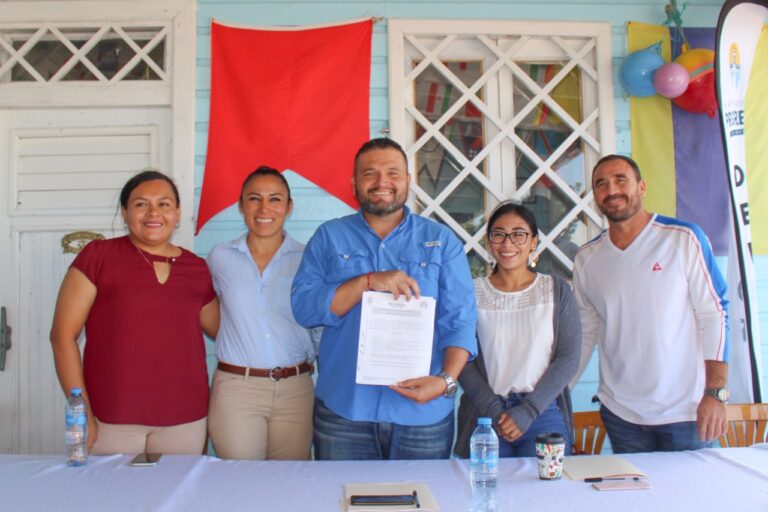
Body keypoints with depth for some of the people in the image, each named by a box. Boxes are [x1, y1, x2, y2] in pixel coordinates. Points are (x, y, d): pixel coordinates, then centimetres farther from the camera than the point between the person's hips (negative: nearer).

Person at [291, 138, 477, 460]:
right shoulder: (328, 237, 7)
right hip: (343, 410, 0)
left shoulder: (441, 241, 6)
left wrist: (446, 380, -17)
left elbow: (460, 321, -1)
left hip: (423, 412, 0)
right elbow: (303, 307, -4)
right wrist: (368, 282, -16)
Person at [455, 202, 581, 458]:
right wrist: (494, 412, -12)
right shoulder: (472, 293, 2)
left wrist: (527, 412, -10)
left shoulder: (557, 291, 4)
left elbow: (569, 359, -1)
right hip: (485, 417, 0)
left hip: (544, 414, 1)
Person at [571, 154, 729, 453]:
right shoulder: (587, 259, 4)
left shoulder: (684, 239, -5)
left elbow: (714, 315, -6)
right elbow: (585, 333, 9)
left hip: (686, 411, -2)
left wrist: (715, 393, -12)